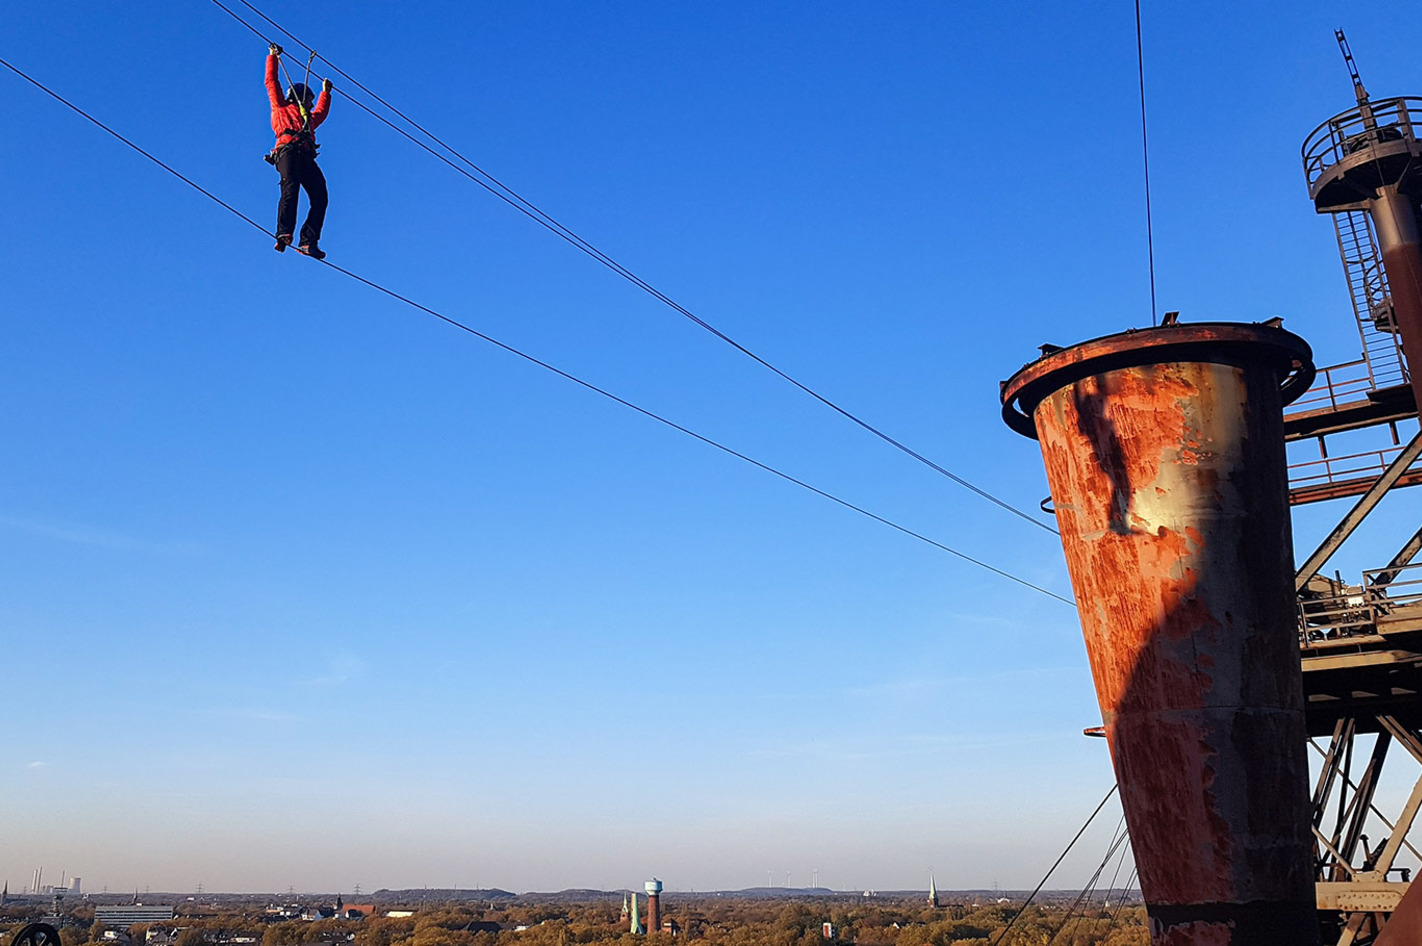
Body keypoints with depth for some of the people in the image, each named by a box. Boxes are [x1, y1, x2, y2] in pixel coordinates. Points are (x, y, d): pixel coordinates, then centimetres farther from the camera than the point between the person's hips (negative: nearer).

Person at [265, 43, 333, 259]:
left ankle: (308, 241, -22)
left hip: (307, 157, 6)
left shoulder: (309, 118, 40)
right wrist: (273, 57, 31)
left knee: (320, 197, -13)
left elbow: (322, 111, 58)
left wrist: (326, 92, 65)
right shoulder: (281, 107, 25)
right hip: (288, 150, -6)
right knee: (290, 188, -27)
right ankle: (284, 235, -42)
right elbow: (271, 81, 26)